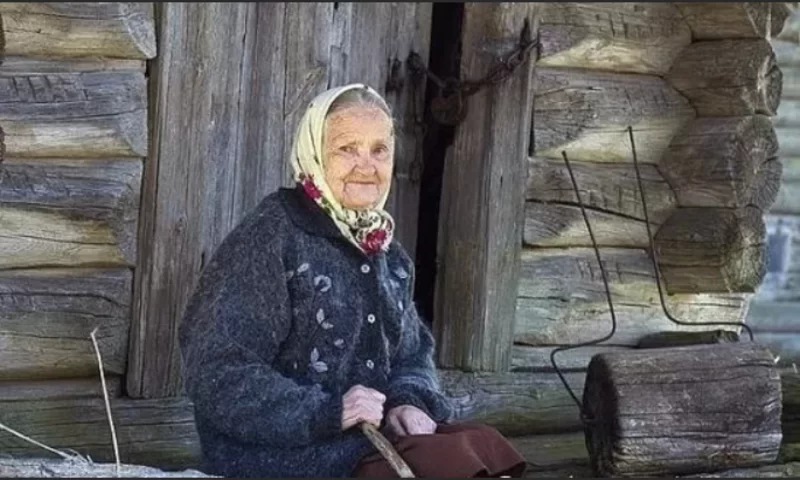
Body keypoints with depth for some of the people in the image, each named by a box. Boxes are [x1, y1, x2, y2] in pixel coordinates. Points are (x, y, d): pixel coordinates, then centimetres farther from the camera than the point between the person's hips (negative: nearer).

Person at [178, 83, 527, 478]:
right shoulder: (268, 239, -8)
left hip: (376, 442, 7)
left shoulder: (387, 253, 16)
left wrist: (410, 402, -1)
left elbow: (413, 353, 22)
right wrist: (328, 412, -22)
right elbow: (218, 376, -15)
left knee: (485, 447, -19)